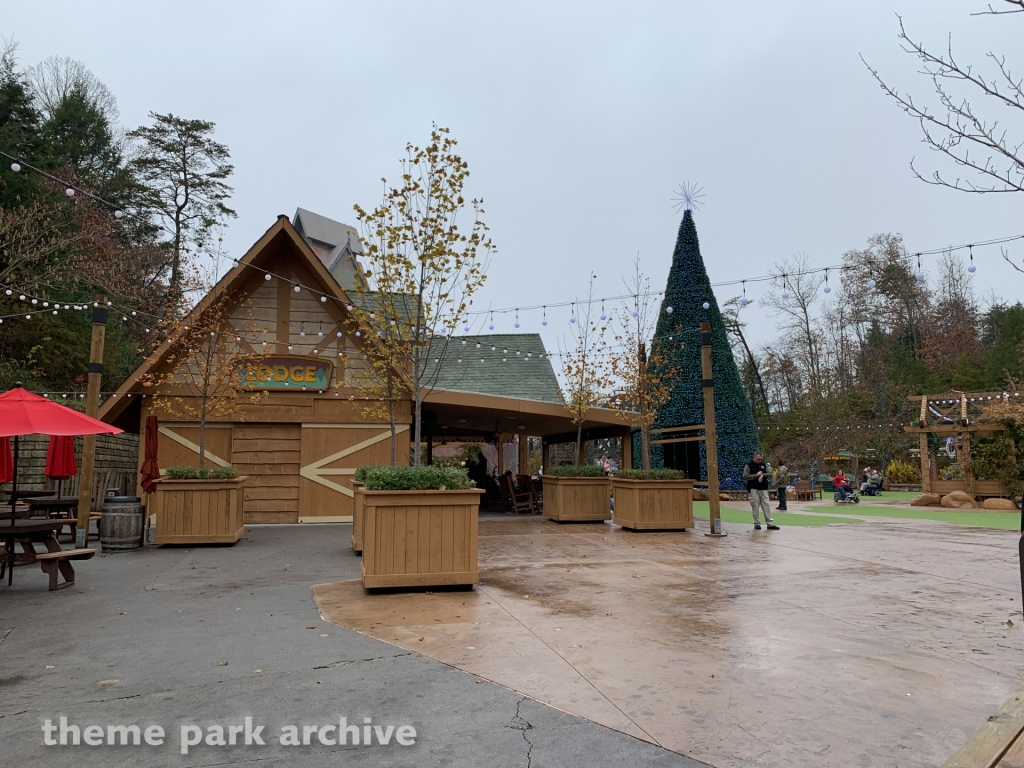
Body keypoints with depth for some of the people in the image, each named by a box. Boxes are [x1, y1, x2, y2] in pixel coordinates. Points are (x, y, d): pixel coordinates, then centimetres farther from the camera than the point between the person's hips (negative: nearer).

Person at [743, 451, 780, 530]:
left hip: (763, 489, 4)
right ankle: (757, 523, 7)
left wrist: (762, 474, -15)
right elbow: (745, 476, -11)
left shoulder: (764, 465, 11)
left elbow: (770, 475, 5)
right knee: (755, 507, -2)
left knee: (767, 506, 1)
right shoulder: (748, 465, -3)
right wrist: (756, 475, -15)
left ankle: (770, 524, 4)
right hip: (753, 489, -4)